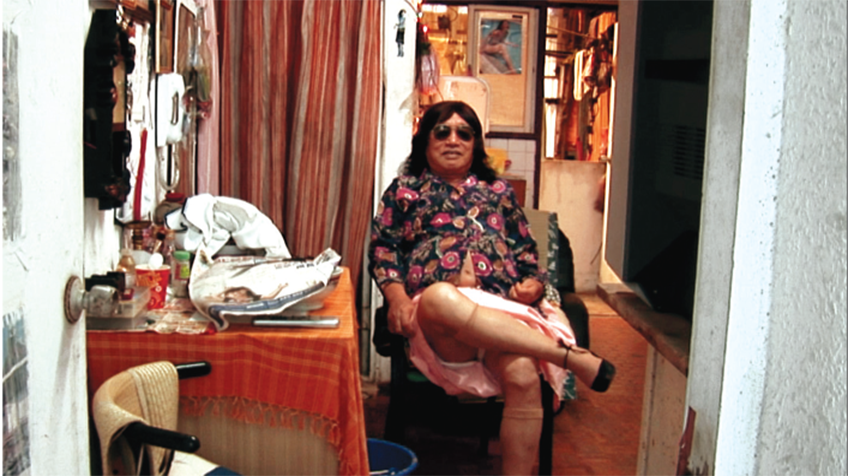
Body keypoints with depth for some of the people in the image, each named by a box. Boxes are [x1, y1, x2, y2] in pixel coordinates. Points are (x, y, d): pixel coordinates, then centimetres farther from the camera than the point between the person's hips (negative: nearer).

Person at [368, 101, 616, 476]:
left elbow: (526, 250, 27)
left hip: (505, 310, 2)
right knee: (439, 297, -43)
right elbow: (382, 248, 14)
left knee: (523, 374, -34)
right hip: (437, 318, -2)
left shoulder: (498, 191, 29)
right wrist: (397, 296, -6)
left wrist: (534, 283, 3)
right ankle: (572, 356, -36)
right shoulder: (405, 189, 24)